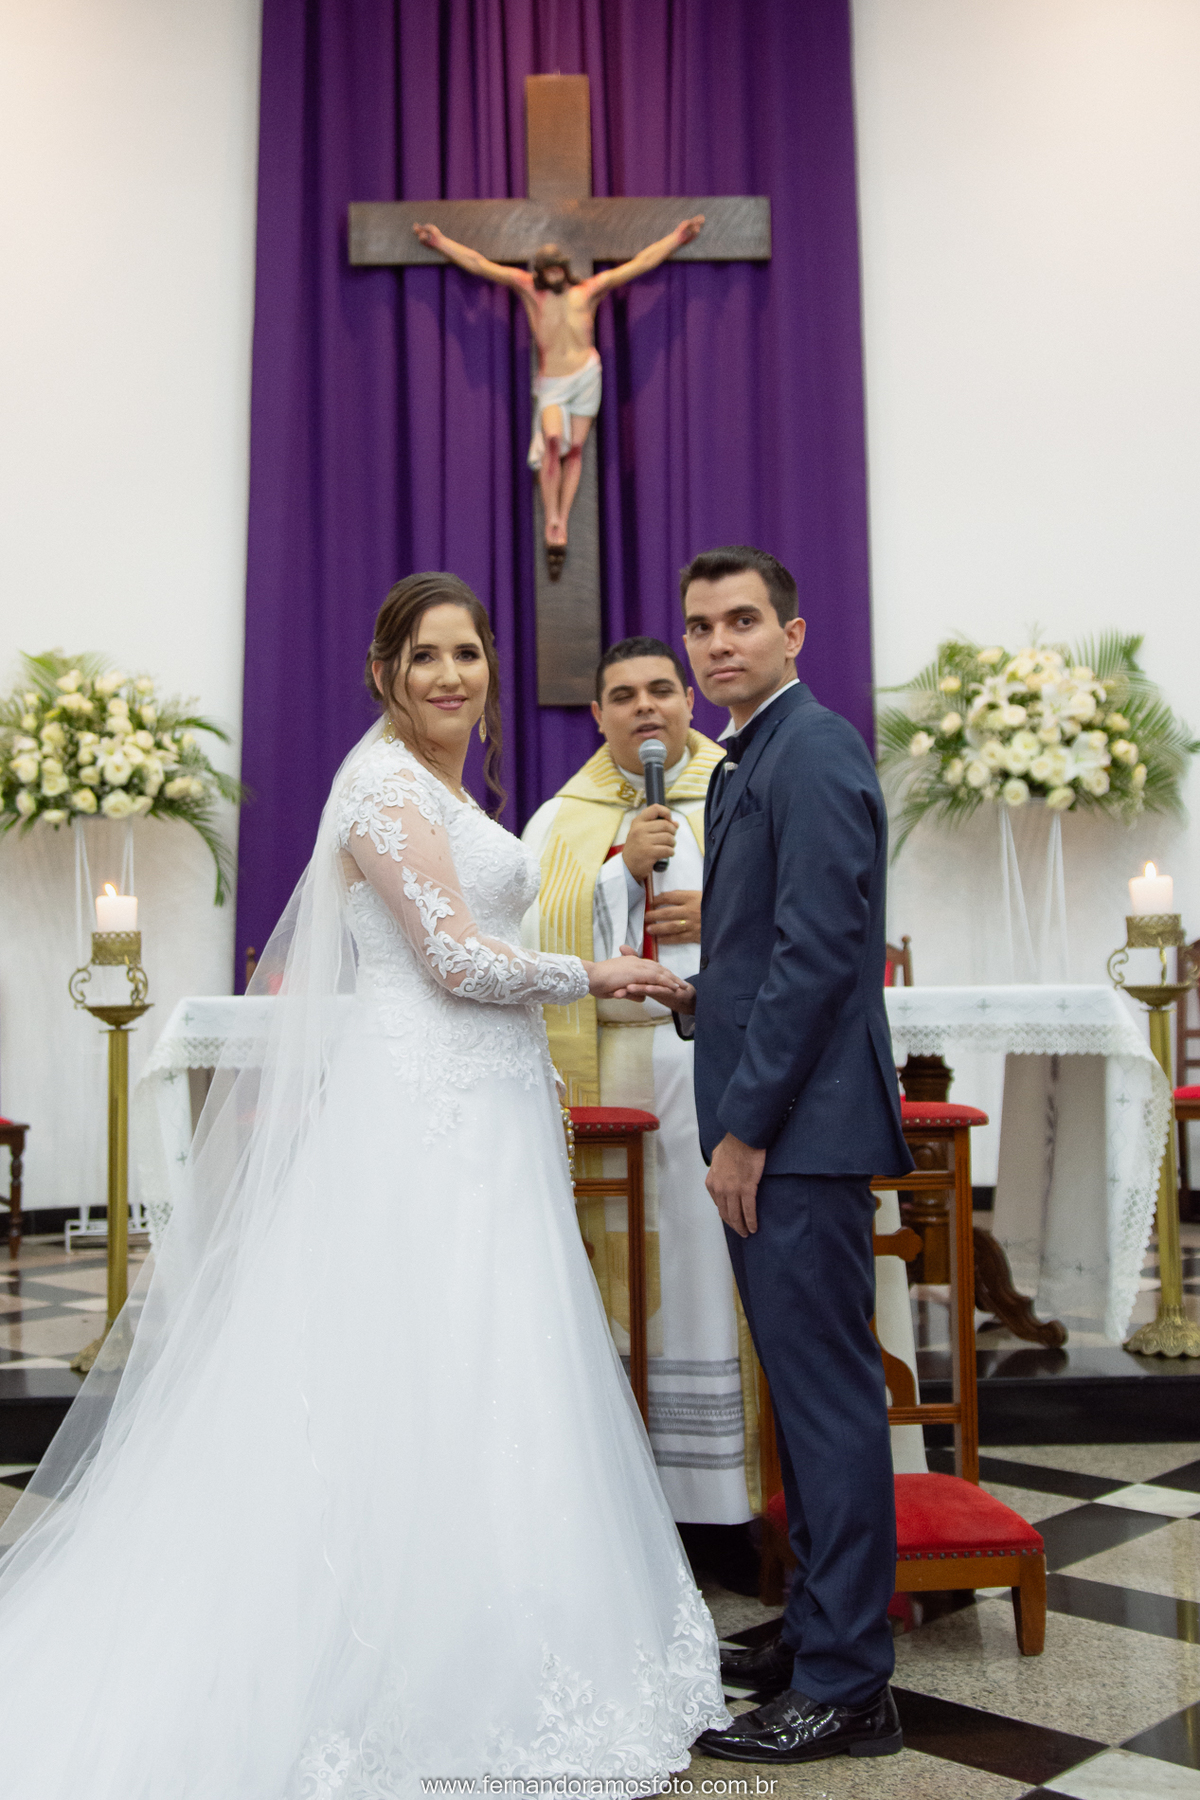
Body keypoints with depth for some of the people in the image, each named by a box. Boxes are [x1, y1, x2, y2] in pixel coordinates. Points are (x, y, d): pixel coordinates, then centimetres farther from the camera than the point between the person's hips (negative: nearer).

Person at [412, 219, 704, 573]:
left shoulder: (589, 290, 10)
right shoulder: (529, 289, 9)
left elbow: (640, 263, 12)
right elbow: (478, 264, 10)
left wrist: (677, 237, 10)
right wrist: (440, 241, 8)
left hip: (587, 374, 2)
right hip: (550, 383, -1)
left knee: (575, 449, 0)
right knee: (553, 440, -23)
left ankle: (562, 523, 4)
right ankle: (551, 523, -20)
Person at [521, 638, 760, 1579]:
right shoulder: (562, 820, 13)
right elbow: (539, 936, 3)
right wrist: (625, 869, -8)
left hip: (721, 1065, -1)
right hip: (607, 1068, 1)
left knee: (715, 1276, -2)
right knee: (621, 1281, 0)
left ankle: (718, 1502, 6)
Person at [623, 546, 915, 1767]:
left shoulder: (813, 751, -12)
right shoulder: (747, 759, 19)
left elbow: (821, 950, -19)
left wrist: (744, 1128, -17)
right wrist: (702, 998, 8)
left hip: (801, 1125, -10)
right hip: (768, 1126, 10)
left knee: (827, 1392, -2)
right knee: (804, 1387, 16)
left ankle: (845, 1689, 9)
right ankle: (819, 1632, 29)